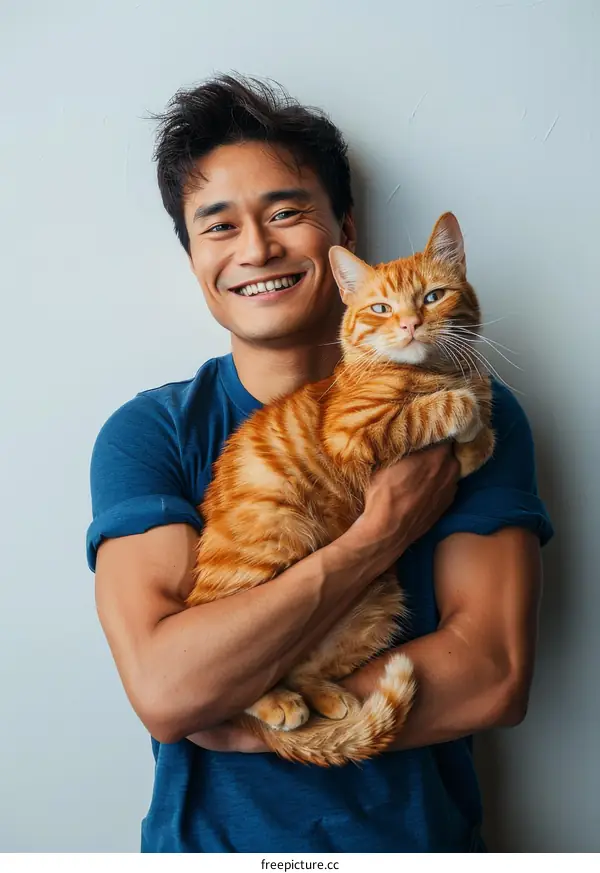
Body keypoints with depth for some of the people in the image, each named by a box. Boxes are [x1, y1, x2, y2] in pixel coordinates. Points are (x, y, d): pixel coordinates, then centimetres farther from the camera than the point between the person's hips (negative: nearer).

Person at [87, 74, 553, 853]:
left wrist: (248, 715, -16)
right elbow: (163, 690, -19)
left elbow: (495, 676, -14)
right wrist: (382, 532, -19)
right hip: (211, 840, 1)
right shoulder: (149, 434, -7)